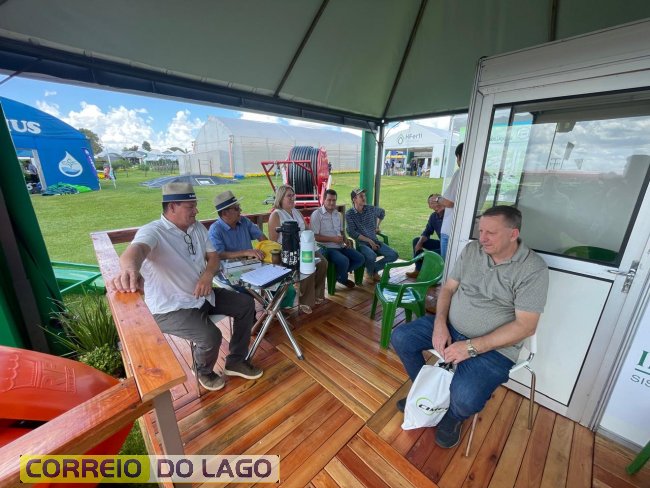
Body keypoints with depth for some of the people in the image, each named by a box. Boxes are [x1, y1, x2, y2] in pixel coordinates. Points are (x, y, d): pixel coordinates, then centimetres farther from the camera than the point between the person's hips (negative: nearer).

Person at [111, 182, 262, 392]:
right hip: (170, 308, -7)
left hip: (201, 295, 8)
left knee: (246, 304, 2)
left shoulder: (197, 227, 3)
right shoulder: (152, 232, -20)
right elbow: (136, 250, -43)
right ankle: (204, 372, 12)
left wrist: (208, 275, -16)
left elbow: (213, 256, 7)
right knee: (211, 336, -27)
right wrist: (130, 269, -67)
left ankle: (235, 361, 16)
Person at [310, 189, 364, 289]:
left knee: (360, 259, -4)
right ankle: (343, 279, 5)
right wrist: (333, 239, -19)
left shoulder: (338, 214, 16)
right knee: (344, 261, -30)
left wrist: (345, 239, 2)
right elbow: (314, 236, -15)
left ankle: (340, 273, 14)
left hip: (341, 246, 8)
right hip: (326, 247, -7)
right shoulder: (317, 214, -9)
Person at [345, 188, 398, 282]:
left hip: (375, 241, 5)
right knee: (372, 256, -35)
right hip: (361, 243, -5)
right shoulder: (349, 214, -7)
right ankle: (369, 272, 0)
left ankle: (375, 269, 10)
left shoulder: (371, 209, 5)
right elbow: (352, 233, -14)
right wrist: (369, 241, -17)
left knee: (394, 255, -12)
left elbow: (382, 212, 29)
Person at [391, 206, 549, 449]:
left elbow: (525, 326, -17)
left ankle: (453, 416, 15)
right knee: (400, 337, -5)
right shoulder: (472, 249, -1)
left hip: (493, 345, -5)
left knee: (464, 399, -27)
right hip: (449, 327, 5)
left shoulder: (533, 269, -14)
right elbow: (448, 287, 4)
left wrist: (471, 347, -22)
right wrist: (440, 323, -12)